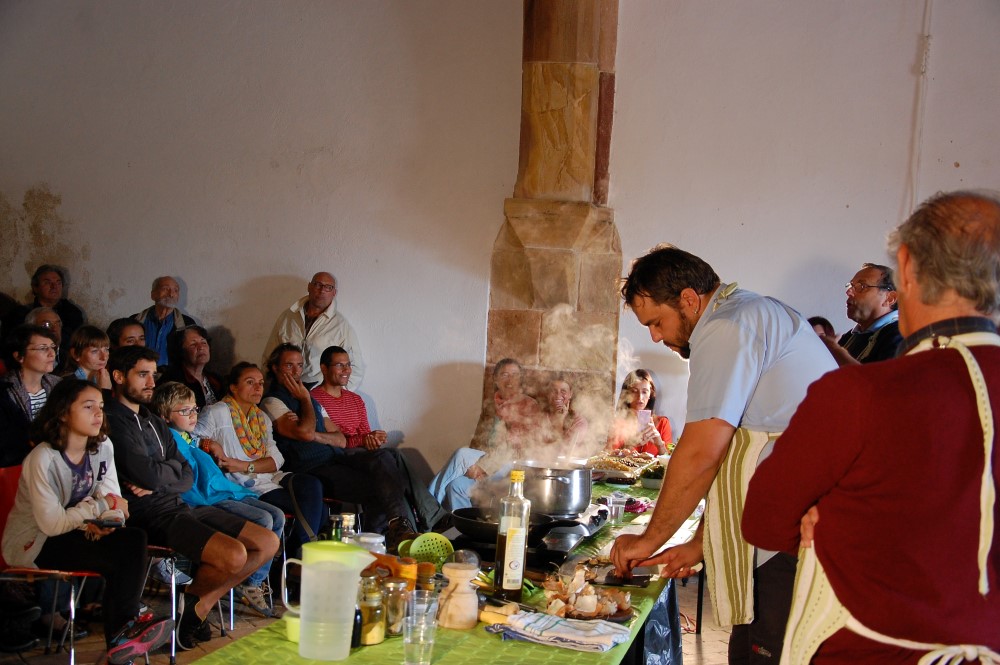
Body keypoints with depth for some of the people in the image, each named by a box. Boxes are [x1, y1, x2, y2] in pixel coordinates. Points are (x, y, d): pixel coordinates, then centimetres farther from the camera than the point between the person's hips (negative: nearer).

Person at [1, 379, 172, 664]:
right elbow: (51, 523, -24)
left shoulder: (102, 447, -1)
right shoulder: (43, 459, -22)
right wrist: (101, 505, -18)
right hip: (32, 544, -6)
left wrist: (104, 522, -24)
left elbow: (113, 499, -1)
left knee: (134, 539, -22)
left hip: (74, 532, 6)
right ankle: (122, 636, -7)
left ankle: (123, 633, -17)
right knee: (118, 556, -25)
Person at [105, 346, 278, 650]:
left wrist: (159, 480, -9)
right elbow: (149, 475, -18)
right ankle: (192, 600, 3)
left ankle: (199, 604, 4)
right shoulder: (114, 421, -9)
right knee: (233, 554, -28)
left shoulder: (155, 422, 21)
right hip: (152, 515, -9)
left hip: (179, 506, 9)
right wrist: (173, 467, 5)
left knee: (268, 543, 0)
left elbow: (187, 477, 13)